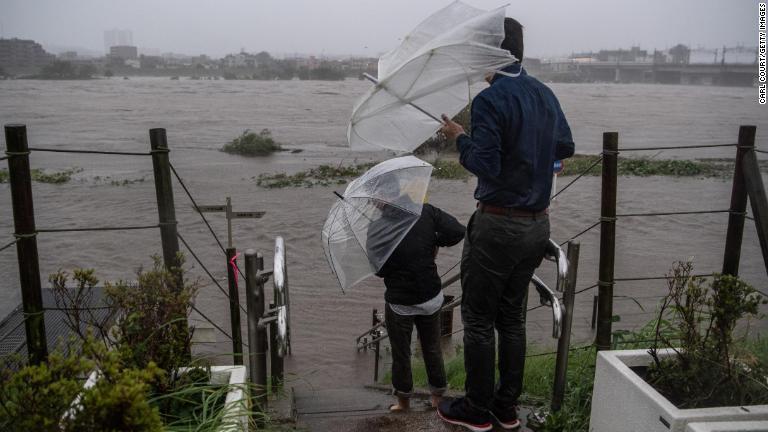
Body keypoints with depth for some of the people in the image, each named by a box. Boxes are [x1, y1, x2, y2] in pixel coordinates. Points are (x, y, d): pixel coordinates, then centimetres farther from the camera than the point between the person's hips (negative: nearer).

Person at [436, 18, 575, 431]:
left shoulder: (490, 99, -17)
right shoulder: (546, 94, 7)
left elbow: (485, 165, -21)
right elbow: (566, 147, 18)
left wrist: (460, 138, -5)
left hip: (498, 225, -8)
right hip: (537, 223, 8)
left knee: (478, 320, 6)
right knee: (512, 317, 17)